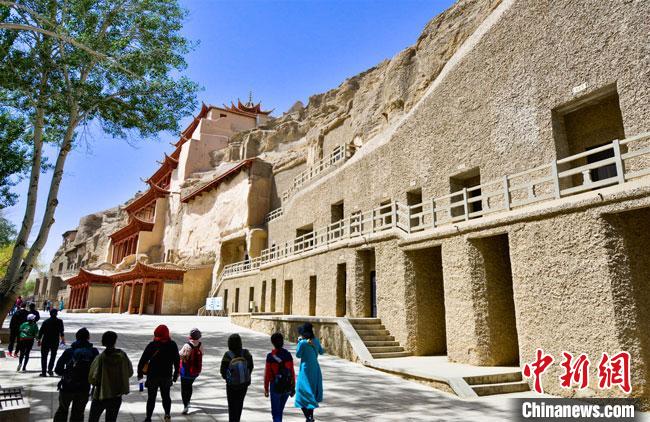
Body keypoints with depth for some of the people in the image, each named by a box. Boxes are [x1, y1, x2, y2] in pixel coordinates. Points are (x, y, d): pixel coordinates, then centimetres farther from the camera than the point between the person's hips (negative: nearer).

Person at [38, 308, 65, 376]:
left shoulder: (46, 321, 0)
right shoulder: (59, 321, -3)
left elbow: (41, 331, 0)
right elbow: (61, 332, -4)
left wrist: (39, 340, 9)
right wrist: (63, 339, 6)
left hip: (45, 341, 0)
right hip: (55, 341, 0)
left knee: (44, 356, 9)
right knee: (53, 355, 12)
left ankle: (43, 371, 7)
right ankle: (50, 369, -2)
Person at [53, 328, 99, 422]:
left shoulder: (69, 351, -7)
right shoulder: (93, 352, -6)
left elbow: (58, 370, -7)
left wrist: (66, 373, 11)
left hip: (67, 387, 0)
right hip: (84, 389, 0)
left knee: (62, 410, 23)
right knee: (78, 414, 14)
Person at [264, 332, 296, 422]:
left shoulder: (270, 356, -13)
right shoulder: (288, 355, -6)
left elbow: (267, 374, -9)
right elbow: (292, 373, -3)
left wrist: (266, 388, 2)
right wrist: (293, 387, 7)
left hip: (275, 386, -4)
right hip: (287, 387, 4)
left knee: (275, 412, 5)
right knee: (280, 410, 24)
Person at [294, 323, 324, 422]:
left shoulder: (302, 343, -17)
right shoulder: (316, 341, 0)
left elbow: (298, 355, -5)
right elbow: (321, 352, 15)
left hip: (306, 371, -6)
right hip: (315, 370, 6)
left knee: (303, 394, -1)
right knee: (312, 393, 20)